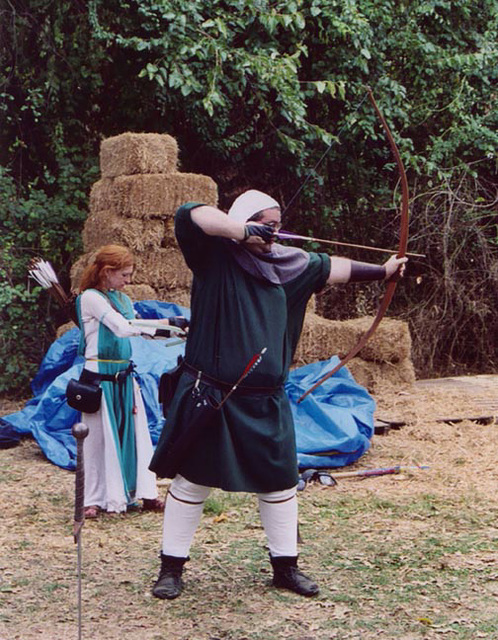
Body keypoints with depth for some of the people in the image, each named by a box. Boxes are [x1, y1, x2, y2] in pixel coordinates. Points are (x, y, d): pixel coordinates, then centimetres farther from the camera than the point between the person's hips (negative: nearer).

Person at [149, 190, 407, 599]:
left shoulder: (287, 264, 9)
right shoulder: (215, 256, -8)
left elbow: (331, 268, 20)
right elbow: (190, 216, -24)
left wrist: (381, 271, 23)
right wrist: (244, 230, -29)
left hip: (265, 400, 6)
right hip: (209, 397, -5)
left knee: (279, 481, 12)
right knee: (192, 481, 3)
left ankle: (285, 565, 26)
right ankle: (172, 567, 15)